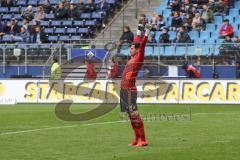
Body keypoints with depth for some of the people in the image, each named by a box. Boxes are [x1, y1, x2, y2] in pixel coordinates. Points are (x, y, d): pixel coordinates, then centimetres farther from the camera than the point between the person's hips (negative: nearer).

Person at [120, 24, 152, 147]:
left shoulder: (139, 58, -6)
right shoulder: (132, 58, 15)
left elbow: (142, 45, -16)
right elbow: (136, 43, 27)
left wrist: (147, 33, -17)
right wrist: (139, 32, 34)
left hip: (130, 91, -9)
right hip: (124, 90, 9)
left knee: (134, 115, -11)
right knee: (131, 116, 10)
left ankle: (143, 140, -11)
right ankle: (137, 139, 13)